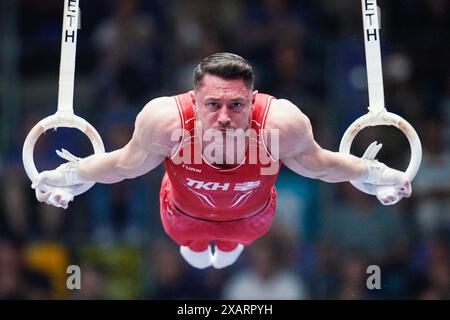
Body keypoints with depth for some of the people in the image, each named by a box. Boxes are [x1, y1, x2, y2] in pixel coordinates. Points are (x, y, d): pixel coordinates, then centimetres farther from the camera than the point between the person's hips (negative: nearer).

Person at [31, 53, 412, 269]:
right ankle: (197, 252, 74)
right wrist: (68, 174, -18)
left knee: (230, 252, 38)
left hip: (250, 216, 1)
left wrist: (374, 173, -16)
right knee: (196, 257, 36)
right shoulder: (164, 120, -46)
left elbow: (317, 163, -22)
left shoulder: (282, 124, -46)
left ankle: (227, 253, 77)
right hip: (186, 215, -1)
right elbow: (127, 164, -23)